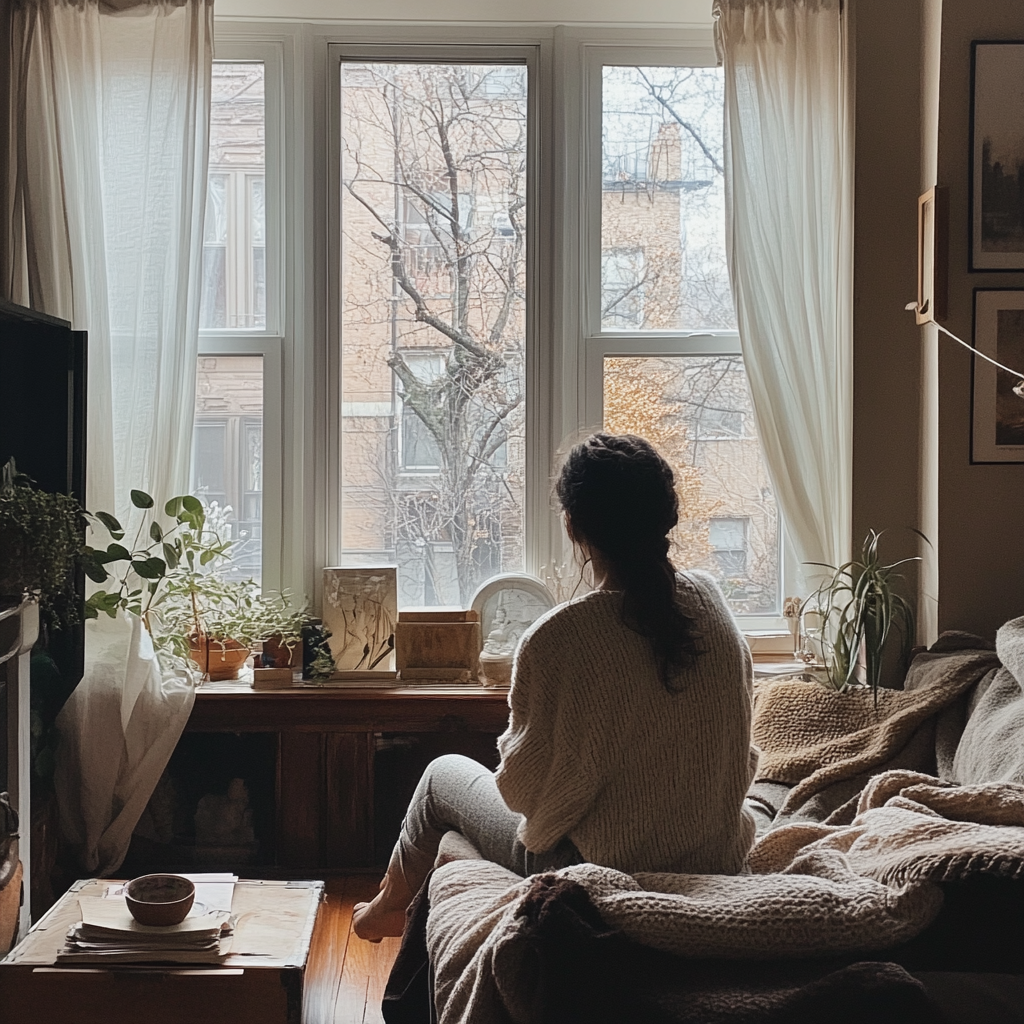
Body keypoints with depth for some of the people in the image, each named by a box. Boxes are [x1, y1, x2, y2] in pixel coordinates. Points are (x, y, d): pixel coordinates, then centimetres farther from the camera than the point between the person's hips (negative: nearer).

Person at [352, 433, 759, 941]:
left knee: (444, 773, 21)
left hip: (603, 869, -6)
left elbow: (526, 788, -18)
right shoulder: (709, 599, -9)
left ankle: (390, 904, 48)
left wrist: (512, 743, 2)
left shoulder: (557, 639, -27)